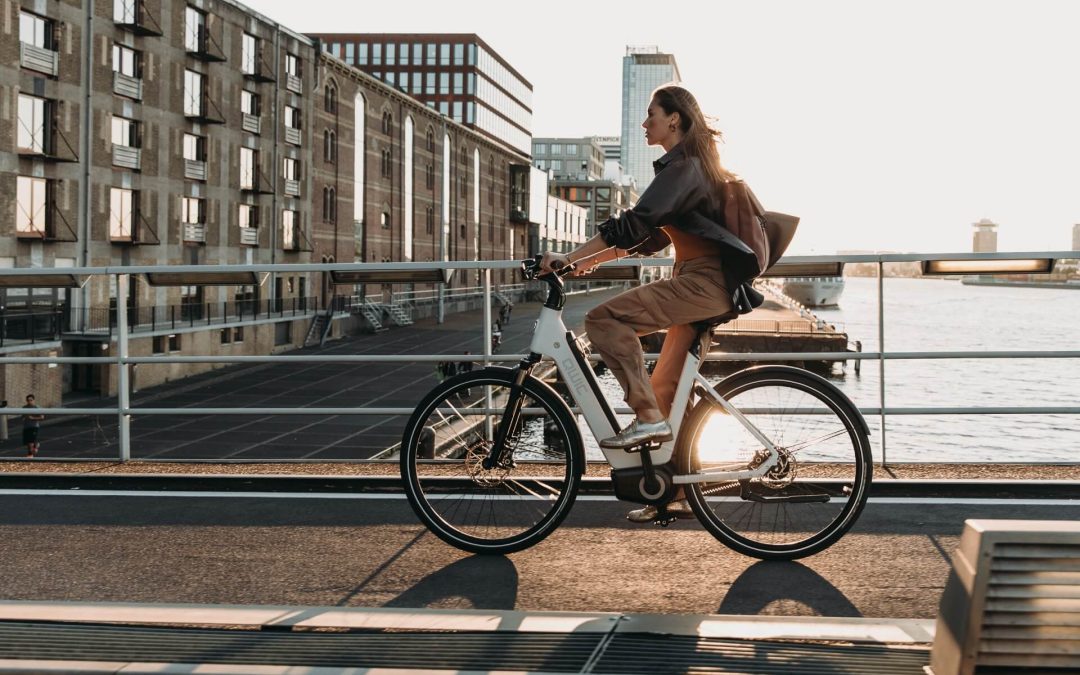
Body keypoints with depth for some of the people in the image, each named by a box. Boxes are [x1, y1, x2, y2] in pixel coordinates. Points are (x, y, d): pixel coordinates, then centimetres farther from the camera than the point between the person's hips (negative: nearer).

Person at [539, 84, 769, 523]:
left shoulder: (683, 166, -11)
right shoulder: (694, 166, 21)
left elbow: (635, 224, -22)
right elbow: (650, 235, 24)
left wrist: (568, 257, -22)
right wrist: (591, 260, 17)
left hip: (703, 284, -10)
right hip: (705, 288, 10)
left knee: (605, 318, -22)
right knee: (666, 388, 12)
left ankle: (647, 418, -23)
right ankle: (674, 494, 18)